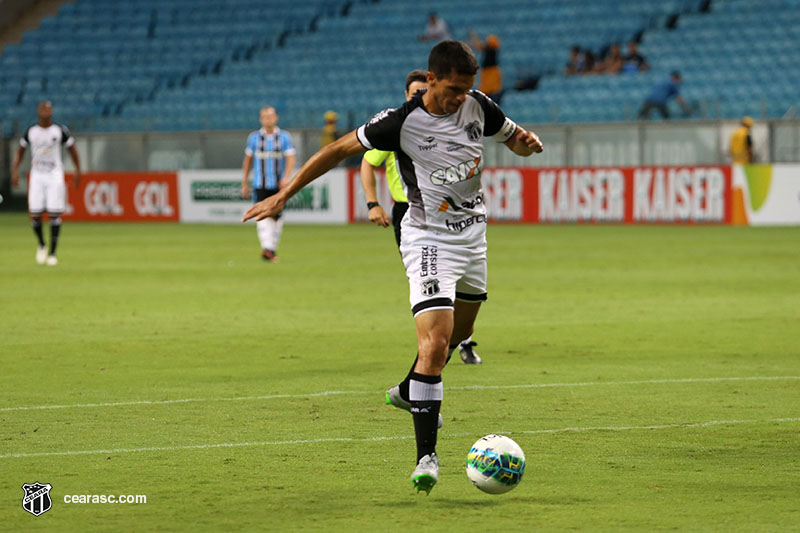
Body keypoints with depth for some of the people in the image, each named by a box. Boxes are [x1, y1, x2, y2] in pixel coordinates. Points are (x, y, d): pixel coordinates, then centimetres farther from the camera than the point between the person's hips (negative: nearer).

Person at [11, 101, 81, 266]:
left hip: (55, 177, -1)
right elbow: (20, 150, 14)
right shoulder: (30, 131, 2)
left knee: (54, 214, -7)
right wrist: (15, 170, 3)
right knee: (35, 214, -5)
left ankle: (52, 252, 1)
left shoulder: (60, 130, -2)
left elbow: (72, 149, 8)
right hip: (36, 177, 1)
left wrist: (78, 171, 3)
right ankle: (41, 245, 22)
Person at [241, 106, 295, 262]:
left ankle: (273, 249, 21)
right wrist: (244, 184, 12)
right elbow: (247, 160, 14)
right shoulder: (254, 138, 6)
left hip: (278, 185, 1)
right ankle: (267, 248, -28)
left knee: (276, 216, 6)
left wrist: (286, 177, -22)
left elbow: (290, 160, -5)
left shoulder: (284, 137, 3)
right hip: (260, 184, -1)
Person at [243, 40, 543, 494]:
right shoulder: (403, 123, -18)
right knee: (434, 341, -21)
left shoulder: (478, 106, -4)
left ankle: (409, 392, 51)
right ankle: (426, 456, -19)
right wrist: (283, 196, -9)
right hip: (429, 239, -6)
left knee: (459, 333, 22)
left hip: (473, 234, 6)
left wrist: (527, 141, -13)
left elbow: (514, 139, 13)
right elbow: (340, 150, -10)